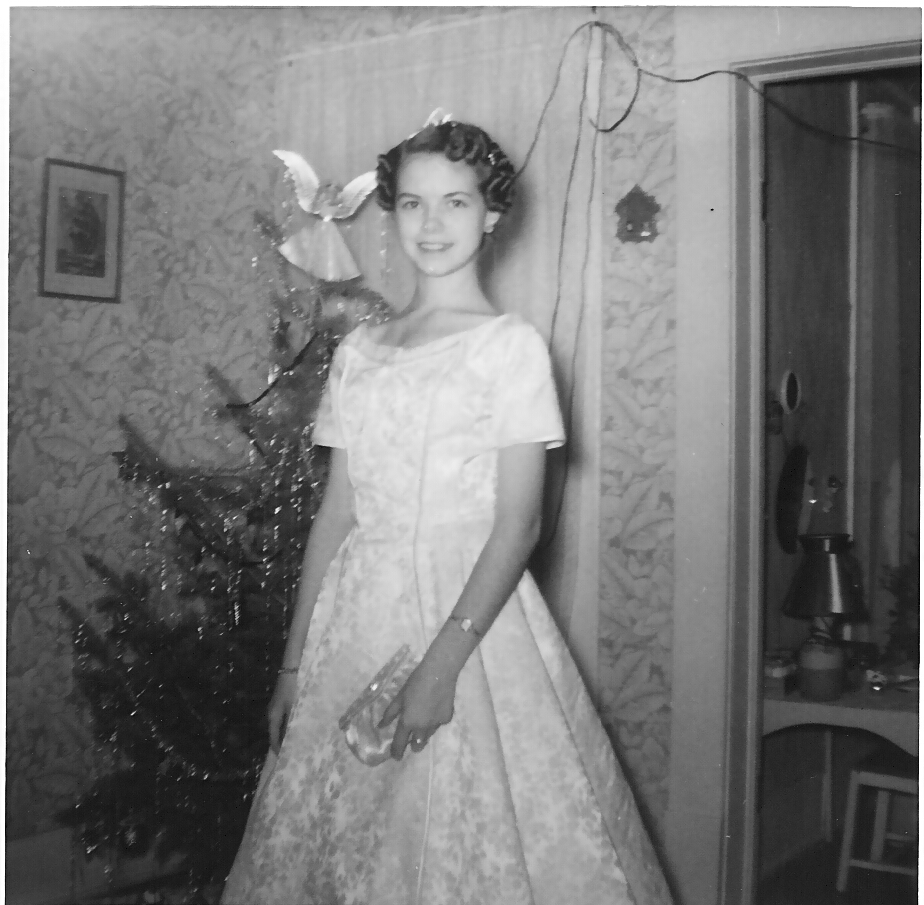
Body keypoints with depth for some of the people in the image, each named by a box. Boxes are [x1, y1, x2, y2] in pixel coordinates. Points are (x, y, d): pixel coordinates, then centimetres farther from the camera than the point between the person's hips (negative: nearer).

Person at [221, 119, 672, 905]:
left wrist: (442, 664, -19)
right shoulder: (359, 351, 9)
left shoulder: (511, 345, -4)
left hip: (470, 608, -4)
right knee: (327, 839, 11)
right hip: (357, 618, 5)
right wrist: (295, 662, 8)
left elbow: (518, 524, -11)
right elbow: (337, 512, 10)